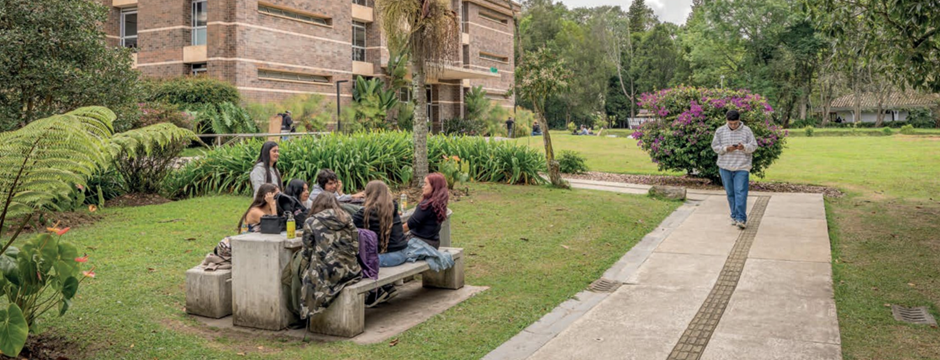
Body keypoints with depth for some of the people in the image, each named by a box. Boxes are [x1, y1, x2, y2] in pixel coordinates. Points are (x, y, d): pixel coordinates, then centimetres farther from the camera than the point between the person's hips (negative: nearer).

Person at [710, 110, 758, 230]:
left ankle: (741, 219, -10)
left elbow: (754, 146, 1)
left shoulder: (746, 131, 1)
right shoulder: (720, 131, 5)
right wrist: (726, 149, -14)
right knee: (730, 193, 10)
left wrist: (744, 147, -20)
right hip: (725, 167, 2)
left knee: (741, 193, -10)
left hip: (742, 167, -2)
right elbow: (715, 146, 4)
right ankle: (734, 216, 22)